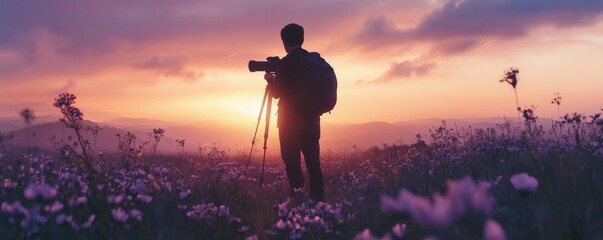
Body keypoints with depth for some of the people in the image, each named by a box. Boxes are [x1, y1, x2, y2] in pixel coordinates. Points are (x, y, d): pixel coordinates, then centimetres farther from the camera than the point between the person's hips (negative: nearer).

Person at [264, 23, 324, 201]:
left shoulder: (286, 63, -11)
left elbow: (276, 93, -7)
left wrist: (270, 80, 14)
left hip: (291, 121, -6)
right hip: (311, 120, 6)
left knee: (293, 163, -1)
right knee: (313, 162, 8)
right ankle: (318, 199, 8)